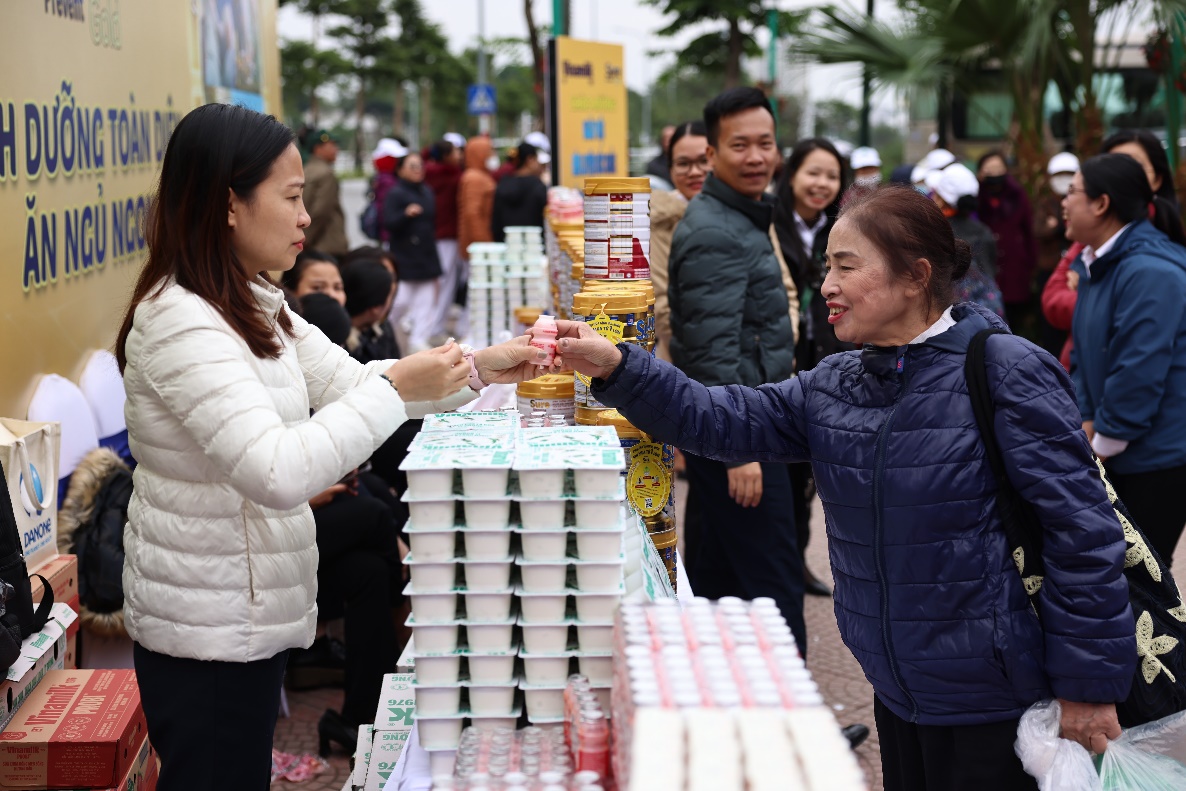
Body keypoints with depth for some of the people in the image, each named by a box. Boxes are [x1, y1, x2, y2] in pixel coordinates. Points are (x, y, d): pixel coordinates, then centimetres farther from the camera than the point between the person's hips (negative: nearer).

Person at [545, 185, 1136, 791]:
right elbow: (722, 420, -1)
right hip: (897, 690, 7)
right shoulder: (832, 387, 6)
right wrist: (617, 368, -14)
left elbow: (1082, 530, -16)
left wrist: (1088, 686, -14)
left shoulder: (1005, 372, -15)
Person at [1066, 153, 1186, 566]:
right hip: (1112, 454, 9)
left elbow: (1139, 373, -25)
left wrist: (1102, 444, -15)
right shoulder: (1098, 264, 9)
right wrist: (1085, 424, 2)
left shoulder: (1150, 272, -23)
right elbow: (1084, 355, 14)